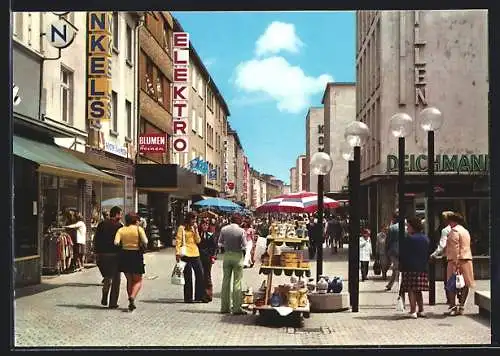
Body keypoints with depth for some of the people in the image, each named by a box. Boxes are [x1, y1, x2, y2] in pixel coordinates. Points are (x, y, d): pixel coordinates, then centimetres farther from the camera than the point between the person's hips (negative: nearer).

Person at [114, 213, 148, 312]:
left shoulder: (121, 230, 2)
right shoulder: (139, 229, -5)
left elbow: (116, 242, -11)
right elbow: (145, 242, -16)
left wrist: (122, 244, 9)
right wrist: (142, 245, 5)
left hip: (124, 255, 3)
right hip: (136, 255, -3)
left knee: (129, 280, 18)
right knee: (138, 280, 9)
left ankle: (131, 303, 19)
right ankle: (132, 297, -17)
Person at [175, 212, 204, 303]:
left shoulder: (194, 228, 17)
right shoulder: (182, 228, -1)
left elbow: (198, 241, 8)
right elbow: (178, 241, -6)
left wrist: (196, 230, -1)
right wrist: (178, 253, -15)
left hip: (195, 254, 6)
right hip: (186, 254, -6)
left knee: (200, 274, 1)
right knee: (188, 277, -1)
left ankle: (198, 297, 7)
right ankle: (188, 298, 6)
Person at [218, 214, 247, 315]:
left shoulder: (224, 229, -2)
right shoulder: (241, 231, -12)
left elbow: (220, 243, 5)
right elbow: (245, 245, -8)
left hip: (227, 255, 4)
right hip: (238, 255, -3)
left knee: (226, 281, 11)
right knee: (237, 282, 0)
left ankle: (224, 307, 15)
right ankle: (236, 308, 0)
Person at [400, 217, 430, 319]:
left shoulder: (409, 239, -10)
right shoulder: (426, 239, 10)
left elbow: (403, 254, -8)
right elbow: (429, 254, 15)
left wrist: (402, 267, 1)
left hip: (411, 268, -7)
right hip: (423, 268, 7)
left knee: (411, 290, -3)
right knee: (418, 290, 15)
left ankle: (413, 311, -7)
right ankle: (421, 311, 17)